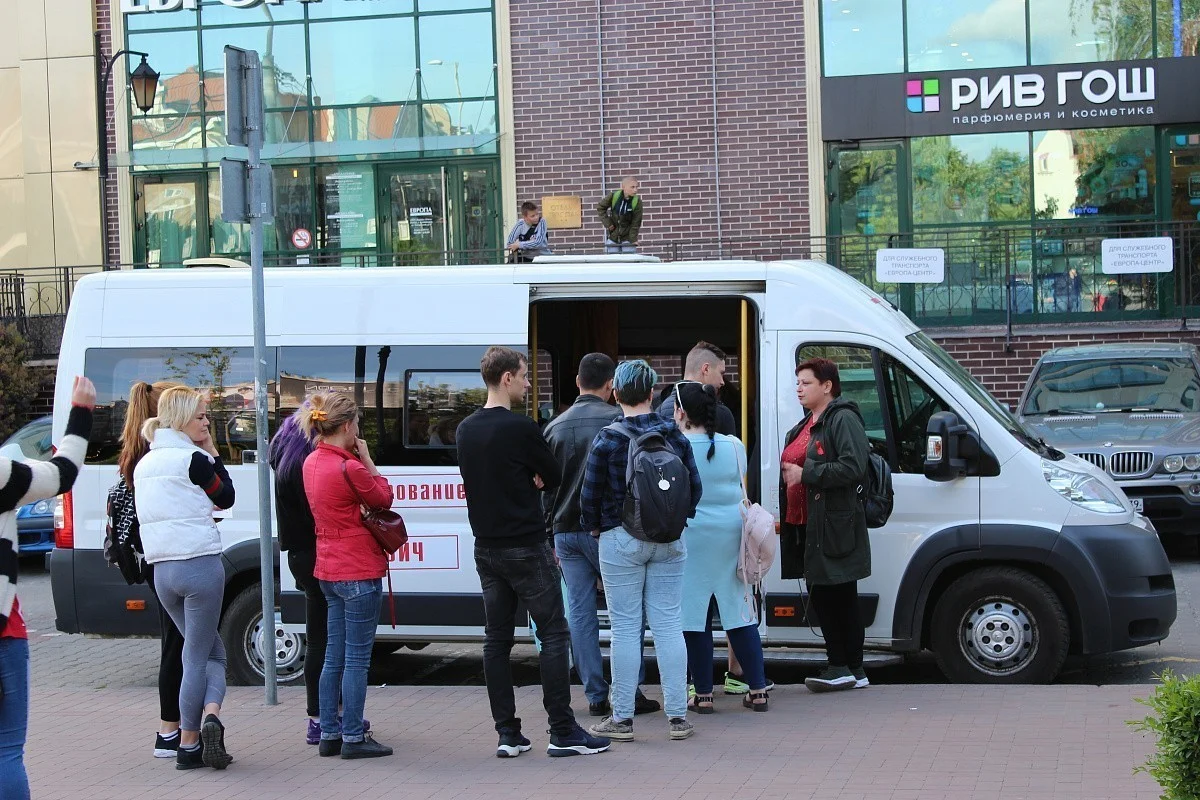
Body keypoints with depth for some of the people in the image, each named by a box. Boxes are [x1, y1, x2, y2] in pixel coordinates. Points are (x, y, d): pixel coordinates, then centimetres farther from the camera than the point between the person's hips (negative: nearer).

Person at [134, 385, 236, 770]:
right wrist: (212, 452, 6)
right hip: (200, 565, -7)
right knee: (198, 657, -1)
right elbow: (226, 498, 1)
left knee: (212, 652, 14)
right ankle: (199, 732, -6)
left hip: (162, 570, 7)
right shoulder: (192, 459, -10)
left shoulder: (144, 464, 13)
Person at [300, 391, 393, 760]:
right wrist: (367, 459, -1)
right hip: (359, 571, -9)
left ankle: (329, 735, 18)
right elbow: (383, 498, -5)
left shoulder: (311, 463, 7)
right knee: (357, 659, -2)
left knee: (334, 656, 14)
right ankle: (354, 738, 3)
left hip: (328, 570, 9)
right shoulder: (349, 467, -19)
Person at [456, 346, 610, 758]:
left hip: (486, 549, 7)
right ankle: (562, 732, -2)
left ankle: (507, 733, 9)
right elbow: (554, 476, -5)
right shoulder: (520, 428, -15)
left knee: (497, 639, 8)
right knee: (554, 634, -1)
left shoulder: (466, 430, 8)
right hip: (526, 548, -7)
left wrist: (527, 478, 5)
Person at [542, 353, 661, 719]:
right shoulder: (618, 420, -7)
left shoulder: (554, 427, 8)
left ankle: (596, 696, 6)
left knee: (580, 613, 5)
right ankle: (631, 693, 2)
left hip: (566, 531, 4)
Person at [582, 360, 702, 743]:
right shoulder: (675, 436, 1)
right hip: (669, 540, 3)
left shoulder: (607, 441, -11)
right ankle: (677, 716, 7)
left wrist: (594, 526, 12)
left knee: (625, 628, 2)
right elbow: (694, 487, 6)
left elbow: (590, 495, -6)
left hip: (621, 540, -3)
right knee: (668, 624, 6)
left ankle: (622, 718, 6)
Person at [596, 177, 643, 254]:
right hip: (613, 237, 2)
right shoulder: (614, 196, -12)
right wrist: (607, 223, -5)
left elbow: (636, 223, -11)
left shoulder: (637, 202, -14)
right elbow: (600, 207, 3)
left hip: (628, 238, -2)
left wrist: (633, 239, -14)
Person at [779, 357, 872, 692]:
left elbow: (853, 468, -21)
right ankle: (839, 666, 15)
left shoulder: (843, 420, -9)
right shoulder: (804, 426, 20)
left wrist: (806, 474, -20)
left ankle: (852, 669, 2)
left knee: (842, 597, -4)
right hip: (806, 523, 10)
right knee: (820, 595, 10)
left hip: (835, 525, -10)